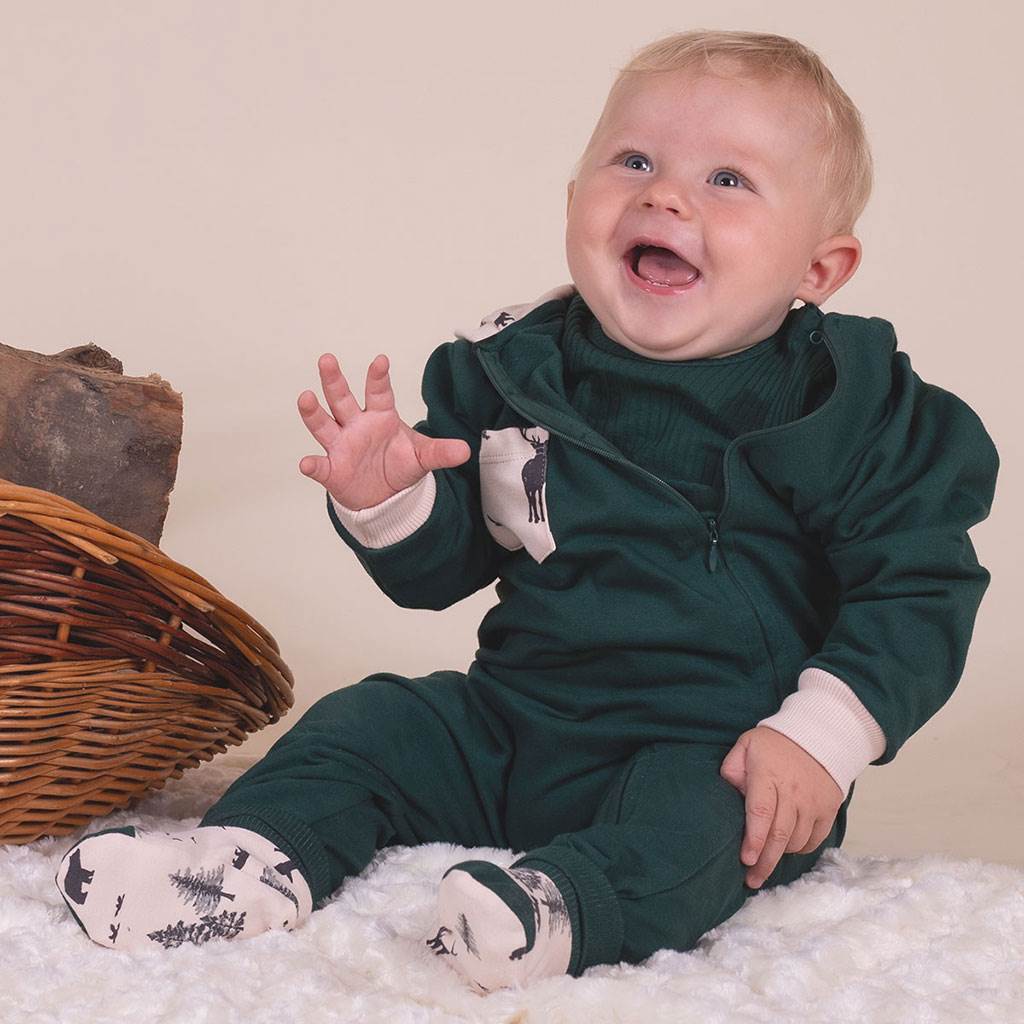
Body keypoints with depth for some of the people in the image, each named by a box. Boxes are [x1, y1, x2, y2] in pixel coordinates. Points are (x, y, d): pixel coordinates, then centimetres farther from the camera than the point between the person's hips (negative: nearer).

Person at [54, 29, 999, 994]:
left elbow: (918, 588, -8)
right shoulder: (514, 368, 1)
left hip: (719, 752, -5)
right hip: (513, 723, 5)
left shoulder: (861, 410, -9)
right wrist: (388, 500, -13)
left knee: (692, 816, -34)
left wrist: (820, 736, -20)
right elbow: (441, 563, 10)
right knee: (367, 723, -3)